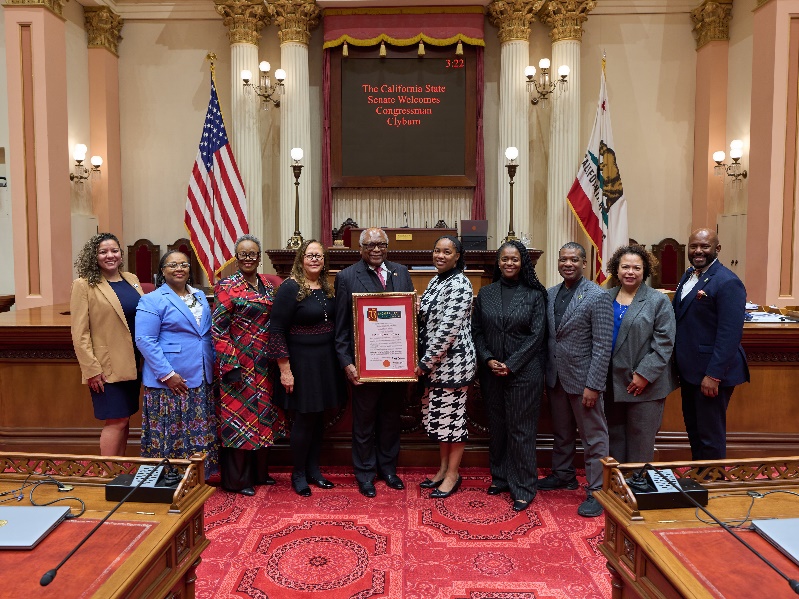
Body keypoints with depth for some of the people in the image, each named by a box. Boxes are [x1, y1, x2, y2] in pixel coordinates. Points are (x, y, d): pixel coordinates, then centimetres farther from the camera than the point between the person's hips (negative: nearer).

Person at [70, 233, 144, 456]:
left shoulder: (131, 279, 10)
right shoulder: (84, 285, -7)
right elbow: (80, 333, -11)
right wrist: (91, 369, -15)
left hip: (133, 364, 6)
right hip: (107, 368, -6)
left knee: (124, 420, 13)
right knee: (115, 421, -4)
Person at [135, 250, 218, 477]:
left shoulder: (200, 297, 14)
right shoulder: (153, 301, -6)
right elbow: (144, 340, -13)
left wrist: (213, 363, 9)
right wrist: (167, 374, -18)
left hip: (200, 380, 6)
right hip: (170, 381, -6)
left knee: (200, 433, 12)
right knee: (171, 434, 1)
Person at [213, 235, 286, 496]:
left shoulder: (268, 286, 10)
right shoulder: (227, 287, -8)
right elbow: (218, 328, -12)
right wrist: (230, 364, -17)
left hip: (263, 366, 6)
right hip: (239, 364, -6)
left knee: (263, 415, 13)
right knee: (238, 416, 1)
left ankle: (259, 471, 28)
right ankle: (237, 478, 15)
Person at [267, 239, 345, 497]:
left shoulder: (327, 288, 7)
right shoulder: (290, 288, -12)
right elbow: (276, 330, -14)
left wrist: (341, 360, 7)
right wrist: (285, 370, -16)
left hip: (326, 361, 6)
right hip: (301, 362, -6)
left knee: (318, 417, 14)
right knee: (305, 418, 3)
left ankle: (313, 470, 29)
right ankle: (298, 475, 22)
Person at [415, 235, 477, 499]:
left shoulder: (459, 284, -15)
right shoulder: (435, 281, 11)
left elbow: (449, 329, -21)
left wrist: (425, 362, -17)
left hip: (452, 361, -9)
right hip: (432, 362, 9)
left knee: (452, 416, 3)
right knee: (438, 416, 16)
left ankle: (453, 474, 18)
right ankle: (443, 468, 30)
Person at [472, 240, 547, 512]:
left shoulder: (534, 294, -3)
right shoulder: (486, 293, 6)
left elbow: (537, 335, -7)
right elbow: (477, 331, 6)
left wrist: (511, 365, -13)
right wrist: (488, 359, -8)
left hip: (524, 372, -3)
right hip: (492, 372, 4)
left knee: (521, 429, 1)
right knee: (496, 426, 13)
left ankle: (523, 488, 13)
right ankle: (500, 477, 29)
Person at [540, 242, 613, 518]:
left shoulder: (598, 296, -13)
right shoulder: (550, 294, 6)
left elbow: (602, 346, -15)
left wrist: (593, 385, -18)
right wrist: (545, 373, 6)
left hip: (582, 379, -6)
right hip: (555, 378, 6)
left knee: (593, 437, 6)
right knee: (561, 432, 21)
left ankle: (596, 491, 18)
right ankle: (563, 475, 39)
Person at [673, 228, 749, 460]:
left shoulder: (727, 282, -16)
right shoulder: (688, 275, 11)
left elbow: (730, 334, -21)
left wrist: (714, 375, -22)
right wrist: (680, 363, 12)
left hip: (712, 372, -8)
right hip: (689, 370, 8)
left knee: (711, 436, 3)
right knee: (693, 430, 19)